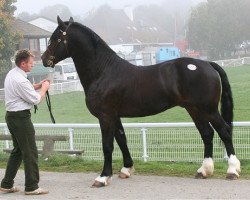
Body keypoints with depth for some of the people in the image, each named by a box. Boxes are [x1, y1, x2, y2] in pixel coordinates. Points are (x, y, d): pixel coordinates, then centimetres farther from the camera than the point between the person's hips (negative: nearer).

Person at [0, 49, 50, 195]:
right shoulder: (20, 80, -22)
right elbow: (36, 100, -15)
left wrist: (37, 86, 13)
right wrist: (44, 88, 1)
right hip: (21, 117, -10)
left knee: (18, 150, 18)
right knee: (30, 152, -3)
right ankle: (31, 187, 2)